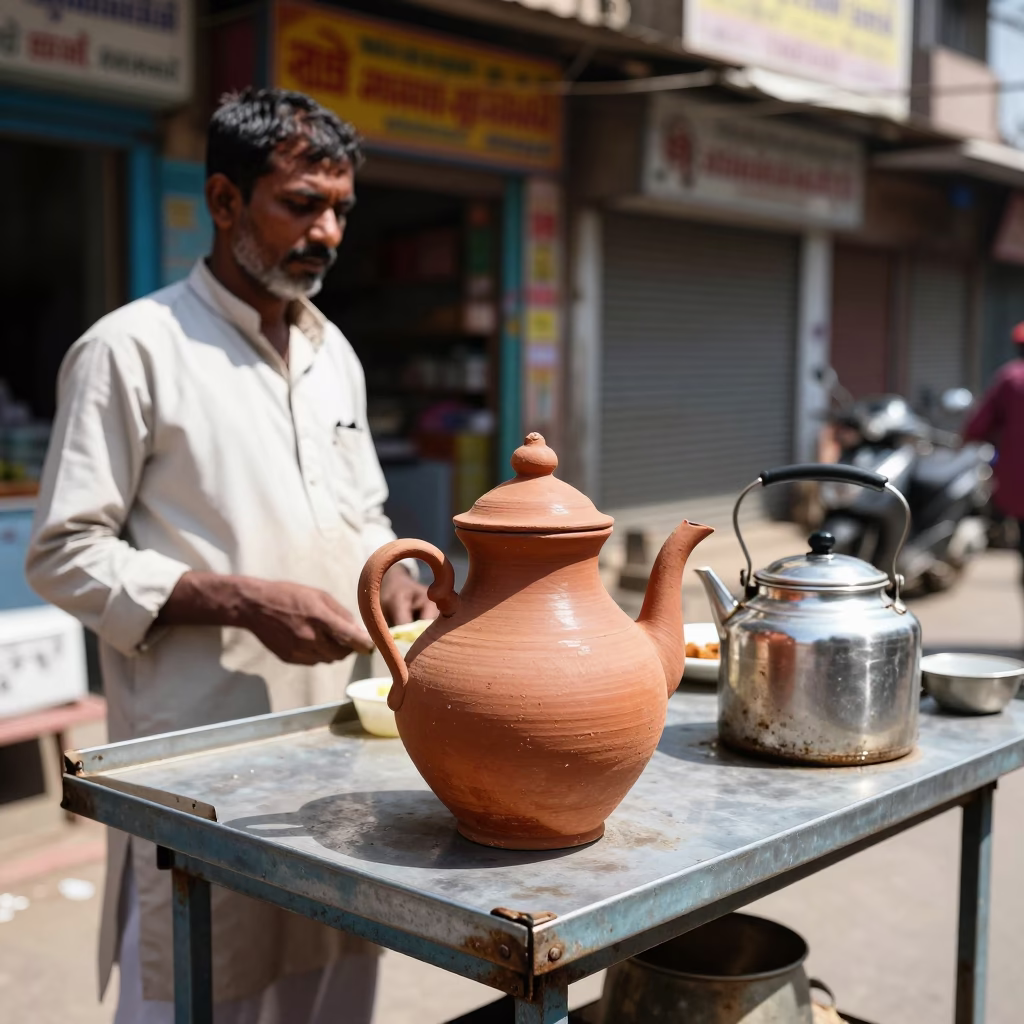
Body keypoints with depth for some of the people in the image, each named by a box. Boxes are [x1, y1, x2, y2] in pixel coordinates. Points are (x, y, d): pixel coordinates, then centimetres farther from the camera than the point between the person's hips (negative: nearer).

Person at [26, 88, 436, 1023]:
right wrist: (242, 602, -20)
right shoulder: (133, 349, -9)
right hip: (200, 758, -6)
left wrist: (391, 578, -1)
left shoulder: (332, 351, 13)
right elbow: (64, 555, -10)